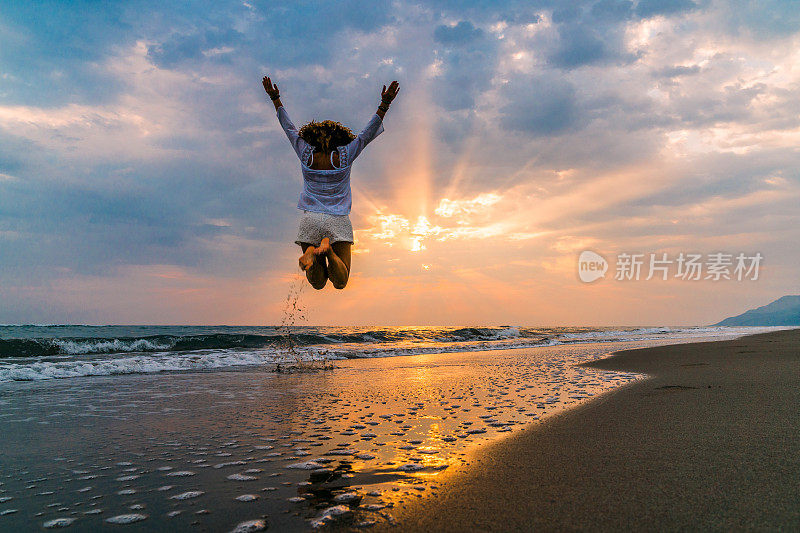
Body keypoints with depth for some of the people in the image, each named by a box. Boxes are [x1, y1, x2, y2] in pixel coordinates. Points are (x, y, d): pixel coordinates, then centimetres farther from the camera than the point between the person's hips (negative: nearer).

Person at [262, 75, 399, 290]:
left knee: (318, 284, 6)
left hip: (310, 220, 2)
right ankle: (329, 249, -30)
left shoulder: (306, 155, 1)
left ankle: (312, 254, -27)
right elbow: (368, 133, -1)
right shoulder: (344, 156, -3)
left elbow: (289, 128, 13)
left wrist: (275, 99, 23)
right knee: (340, 283, 0)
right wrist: (384, 105, 0)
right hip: (338, 222, -2)